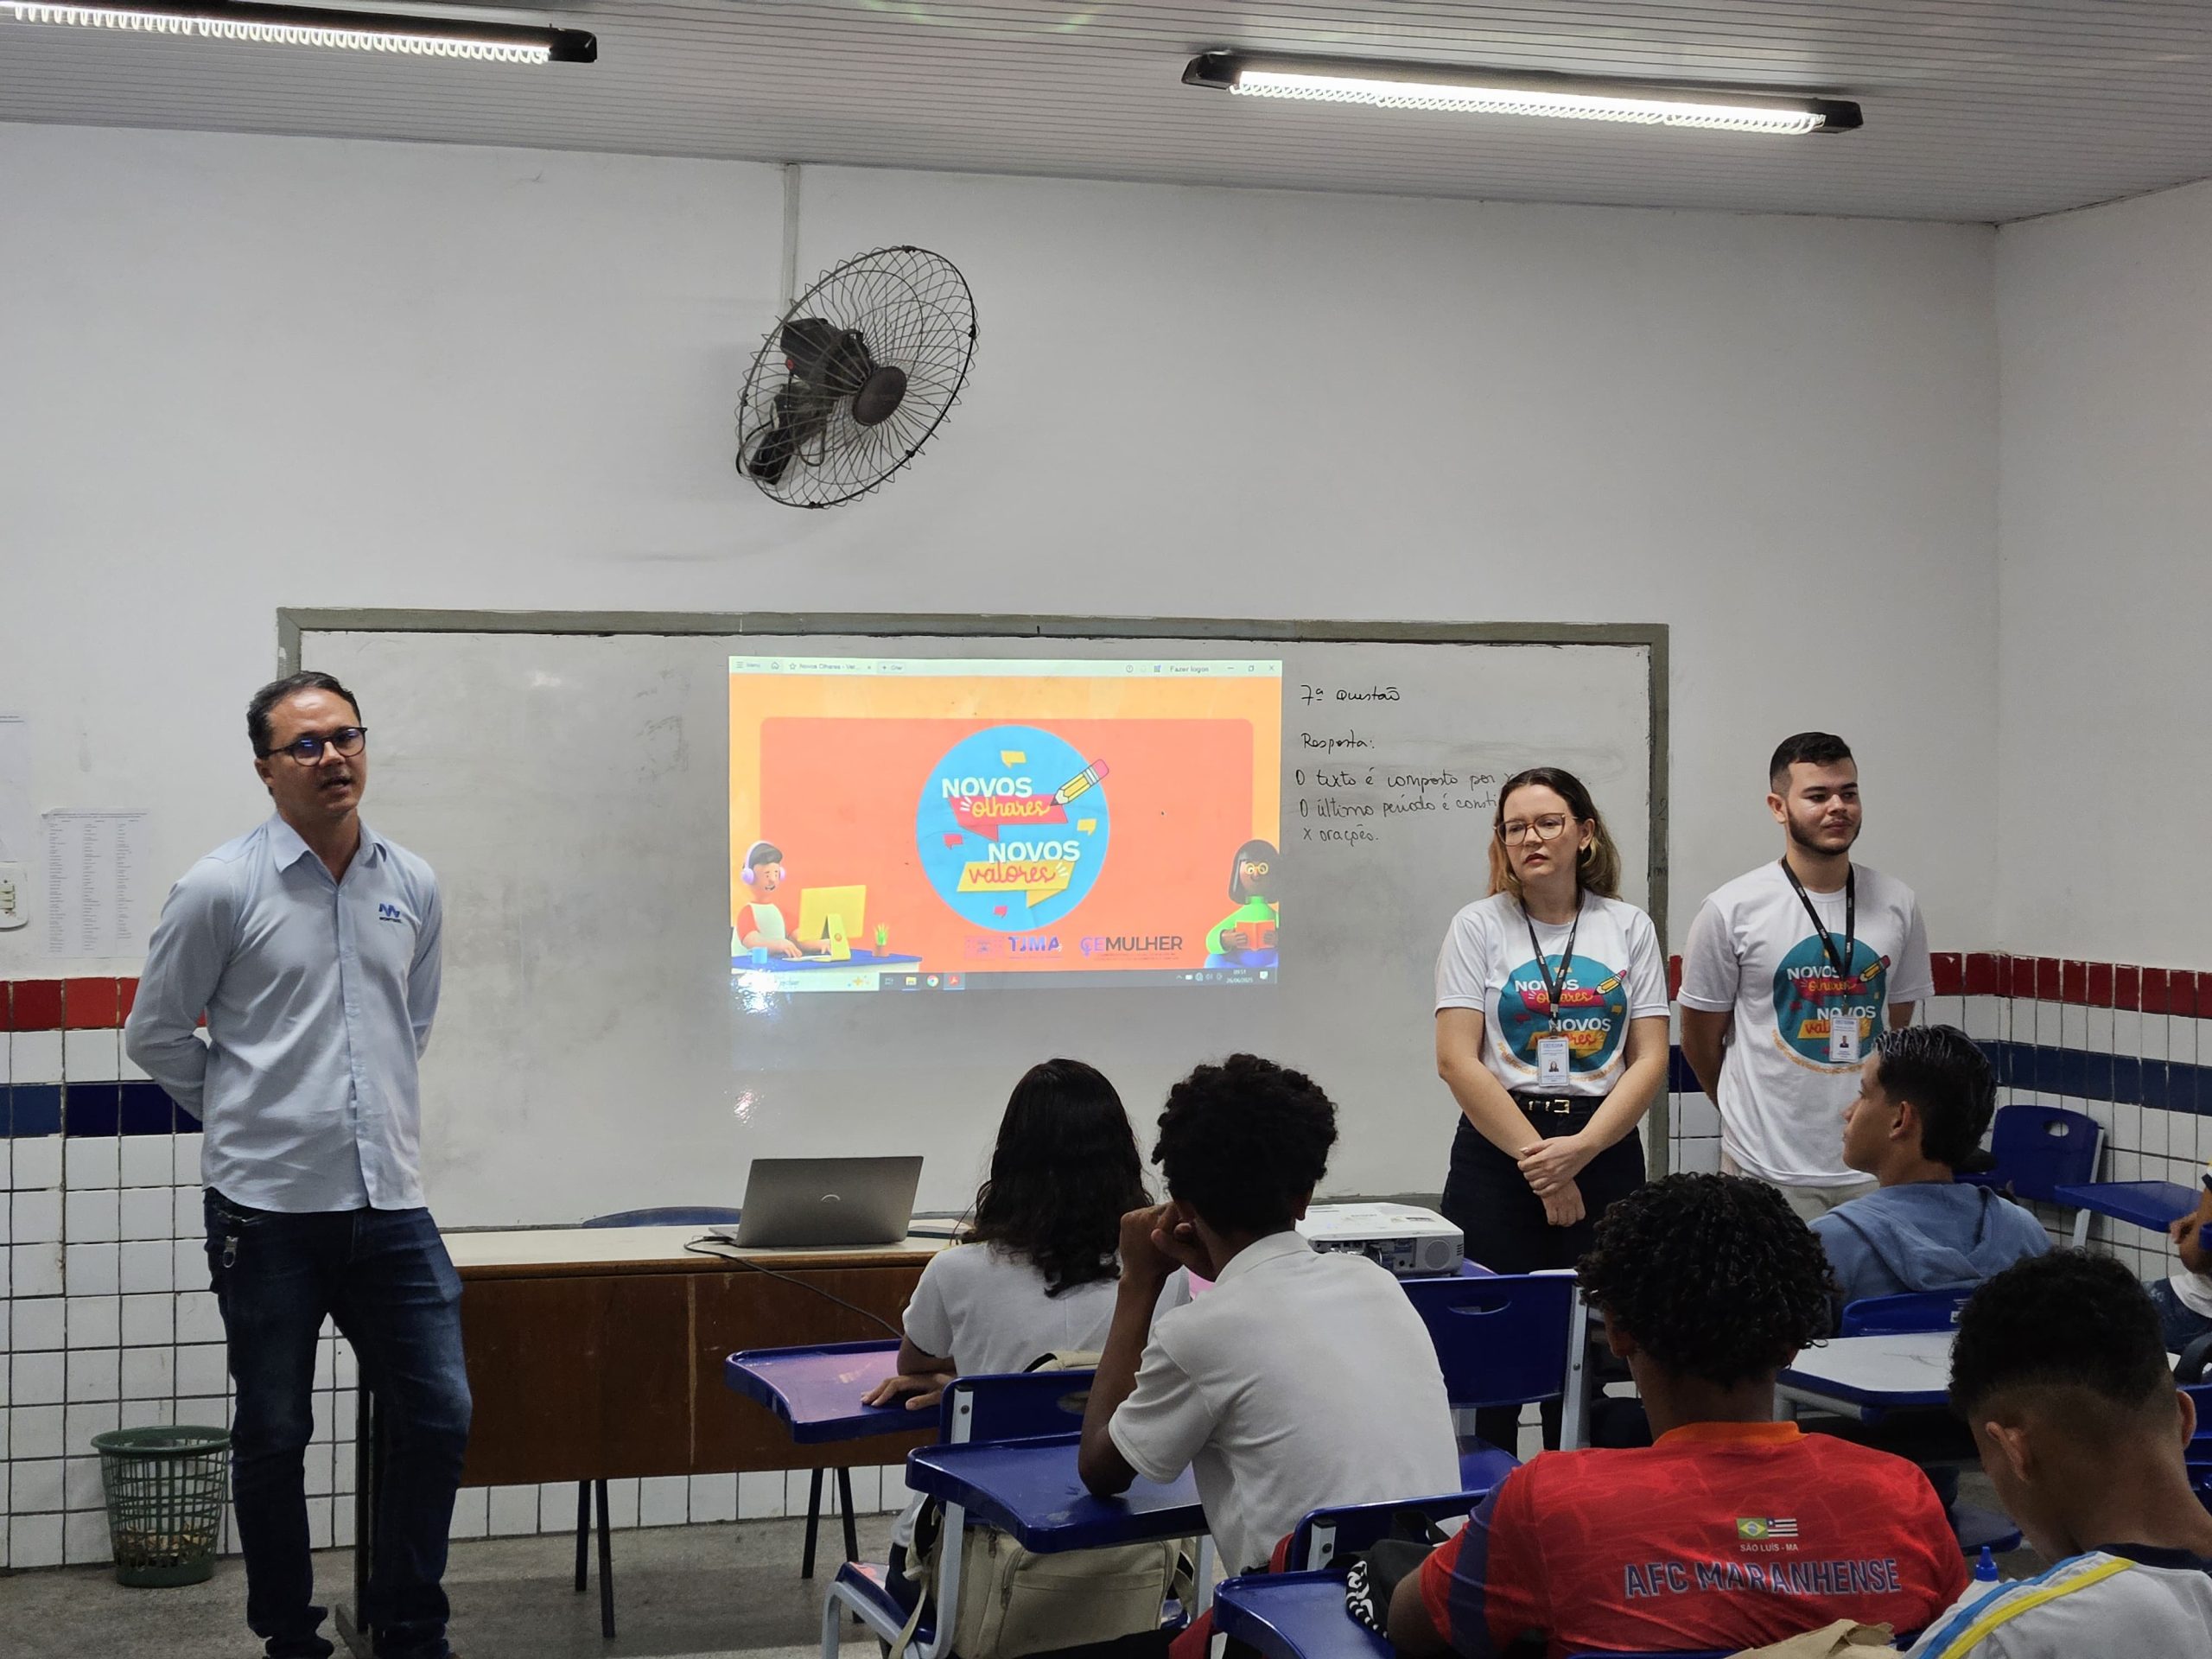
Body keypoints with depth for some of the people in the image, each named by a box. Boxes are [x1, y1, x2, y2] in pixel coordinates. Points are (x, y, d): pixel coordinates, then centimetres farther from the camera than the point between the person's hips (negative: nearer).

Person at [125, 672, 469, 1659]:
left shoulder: (413, 887, 7)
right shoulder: (222, 888, -6)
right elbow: (156, 1034, 2)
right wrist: (246, 1116, 7)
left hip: (391, 1205, 4)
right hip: (268, 1209, -4)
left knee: (438, 1416, 3)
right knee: (273, 1437, 7)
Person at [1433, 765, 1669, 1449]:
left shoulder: (1629, 929, 8)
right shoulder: (1478, 927, 3)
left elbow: (1650, 1060, 2)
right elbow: (1457, 1060, -5)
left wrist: (1578, 1150, -11)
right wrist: (1535, 1160, -11)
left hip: (1605, 1152, 2)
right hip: (1495, 1155, -1)